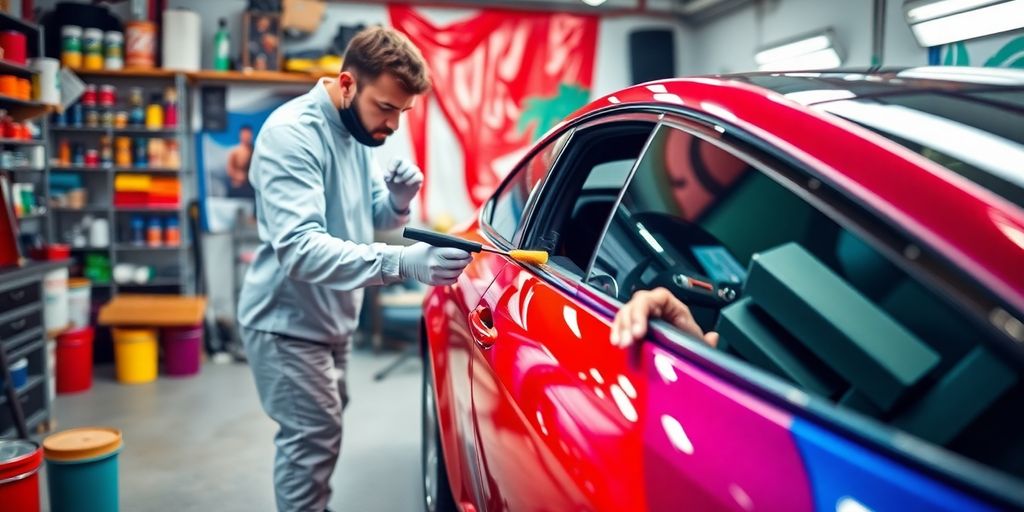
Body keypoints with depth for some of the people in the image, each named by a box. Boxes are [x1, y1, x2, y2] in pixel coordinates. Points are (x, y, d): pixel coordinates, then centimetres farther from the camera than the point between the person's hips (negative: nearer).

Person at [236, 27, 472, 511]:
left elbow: (369, 218, 10)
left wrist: (396, 202, -13)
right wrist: (402, 261, -46)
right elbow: (300, 248, -36)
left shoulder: (356, 129, 2)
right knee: (312, 440, -4)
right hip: (288, 322, -9)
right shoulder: (293, 132, -25)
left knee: (321, 434, 21)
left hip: (330, 317, 9)